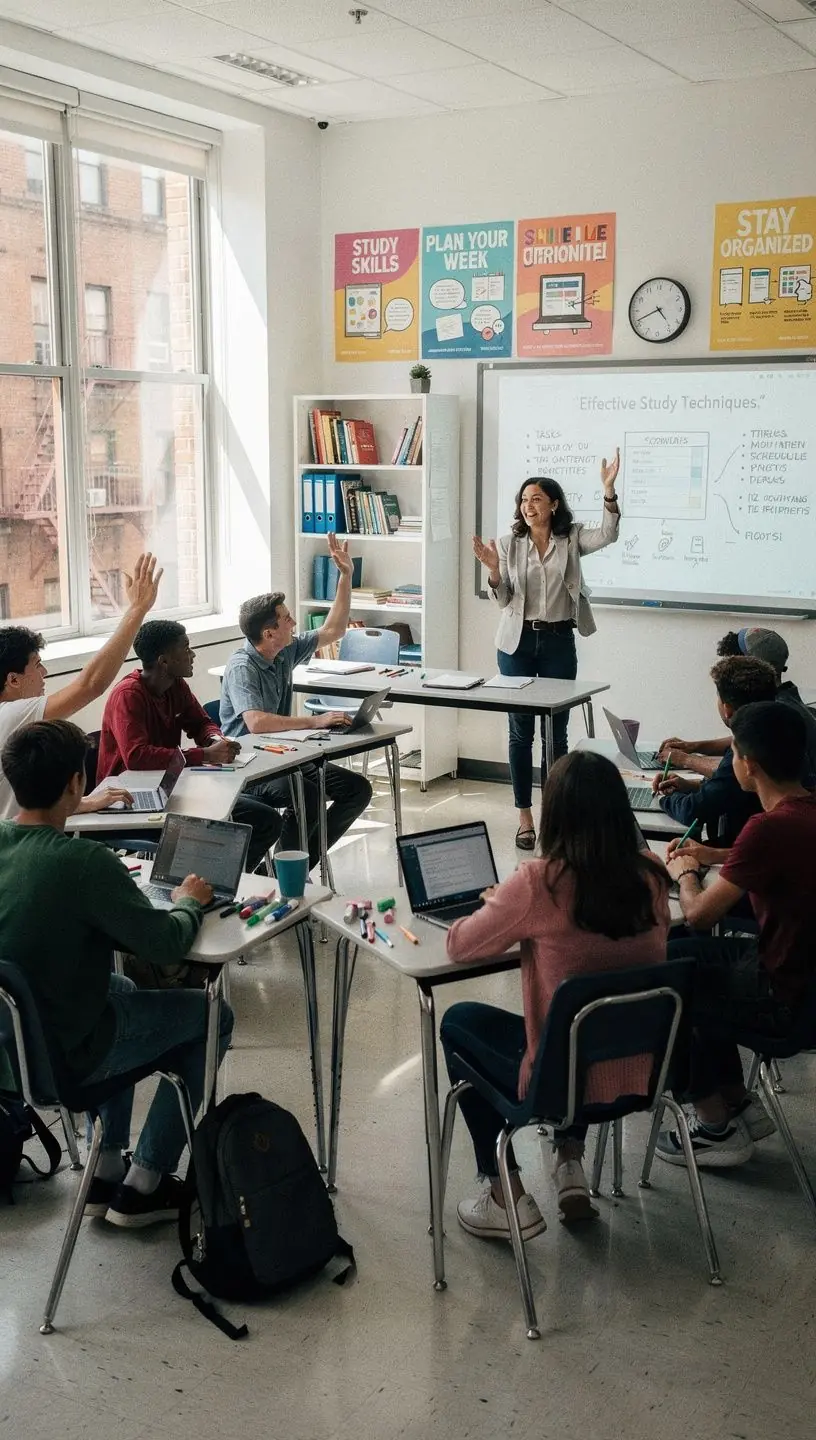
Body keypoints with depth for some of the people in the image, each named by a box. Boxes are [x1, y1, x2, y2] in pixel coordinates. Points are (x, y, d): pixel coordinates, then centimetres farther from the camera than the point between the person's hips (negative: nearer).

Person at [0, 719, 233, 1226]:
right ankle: (142, 1187, 21)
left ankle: (107, 1169, 36)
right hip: (64, 1056, -7)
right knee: (212, 1015, 13)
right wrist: (189, 901, -3)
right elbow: (167, 946, -22)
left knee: (118, 987, 34)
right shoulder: (84, 861, -29)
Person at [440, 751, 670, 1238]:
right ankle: (571, 1167, 30)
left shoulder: (540, 882, -21)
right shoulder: (651, 874, -6)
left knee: (459, 1022, 22)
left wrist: (500, 907, 14)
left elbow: (459, 945, -7)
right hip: (644, 1072, 6)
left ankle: (508, 1198, 22)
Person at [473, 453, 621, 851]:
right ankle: (525, 816, 12)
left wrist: (608, 491, -32)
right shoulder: (509, 543, 1)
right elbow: (503, 598, -1)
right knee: (520, 730, 4)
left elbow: (608, 535, -20)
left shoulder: (571, 539, 0)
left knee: (556, 731, 5)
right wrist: (493, 569, -21)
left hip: (559, 642, 0)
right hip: (518, 642, 0)